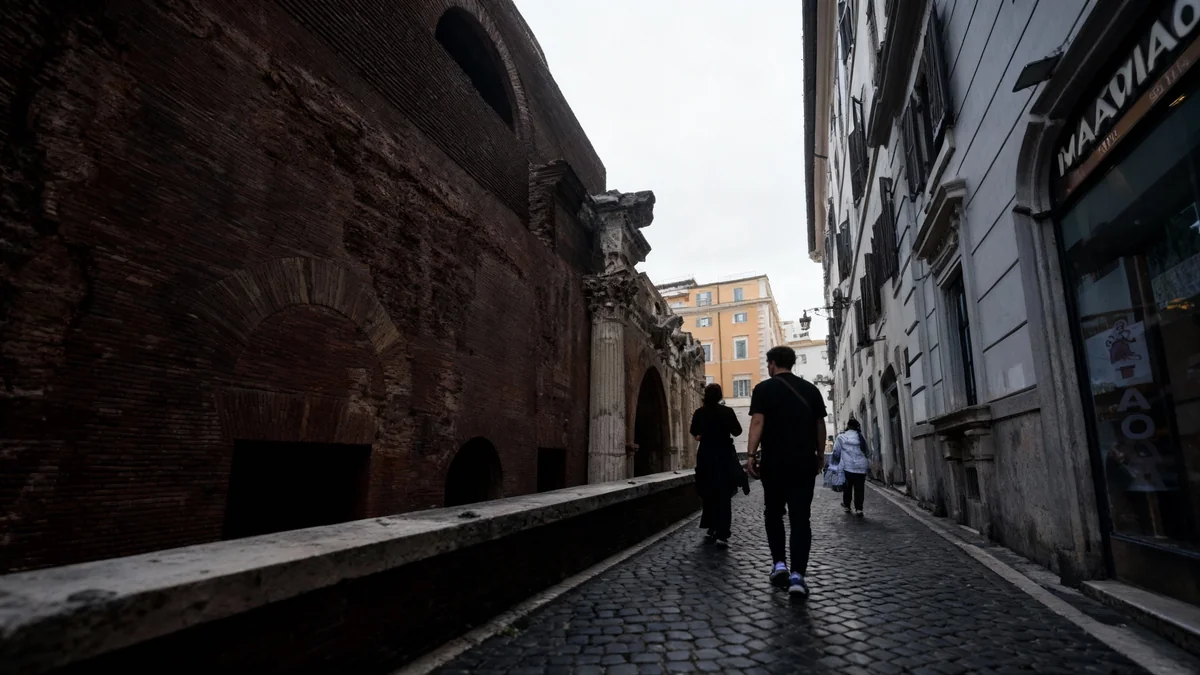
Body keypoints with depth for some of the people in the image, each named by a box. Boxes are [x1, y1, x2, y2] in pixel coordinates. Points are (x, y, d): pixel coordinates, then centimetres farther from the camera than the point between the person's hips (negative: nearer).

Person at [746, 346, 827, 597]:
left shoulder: (764, 388, -2)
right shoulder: (810, 389, 9)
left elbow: (758, 422, -12)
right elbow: (820, 425, 11)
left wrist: (751, 455, -15)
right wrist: (820, 455, 20)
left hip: (774, 461, -2)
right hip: (805, 461, 2)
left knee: (774, 513, 16)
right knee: (800, 517, 2)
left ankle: (779, 563, 10)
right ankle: (797, 574, -4)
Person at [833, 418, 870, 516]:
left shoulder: (841, 437, -3)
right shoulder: (861, 437, 8)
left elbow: (836, 452, -2)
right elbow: (866, 451, 13)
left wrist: (838, 461, 15)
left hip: (847, 466, -2)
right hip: (861, 467, 2)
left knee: (847, 487, 14)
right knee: (859, 489, 1)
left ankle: (847, 506, 23)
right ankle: (859, 509, -6)